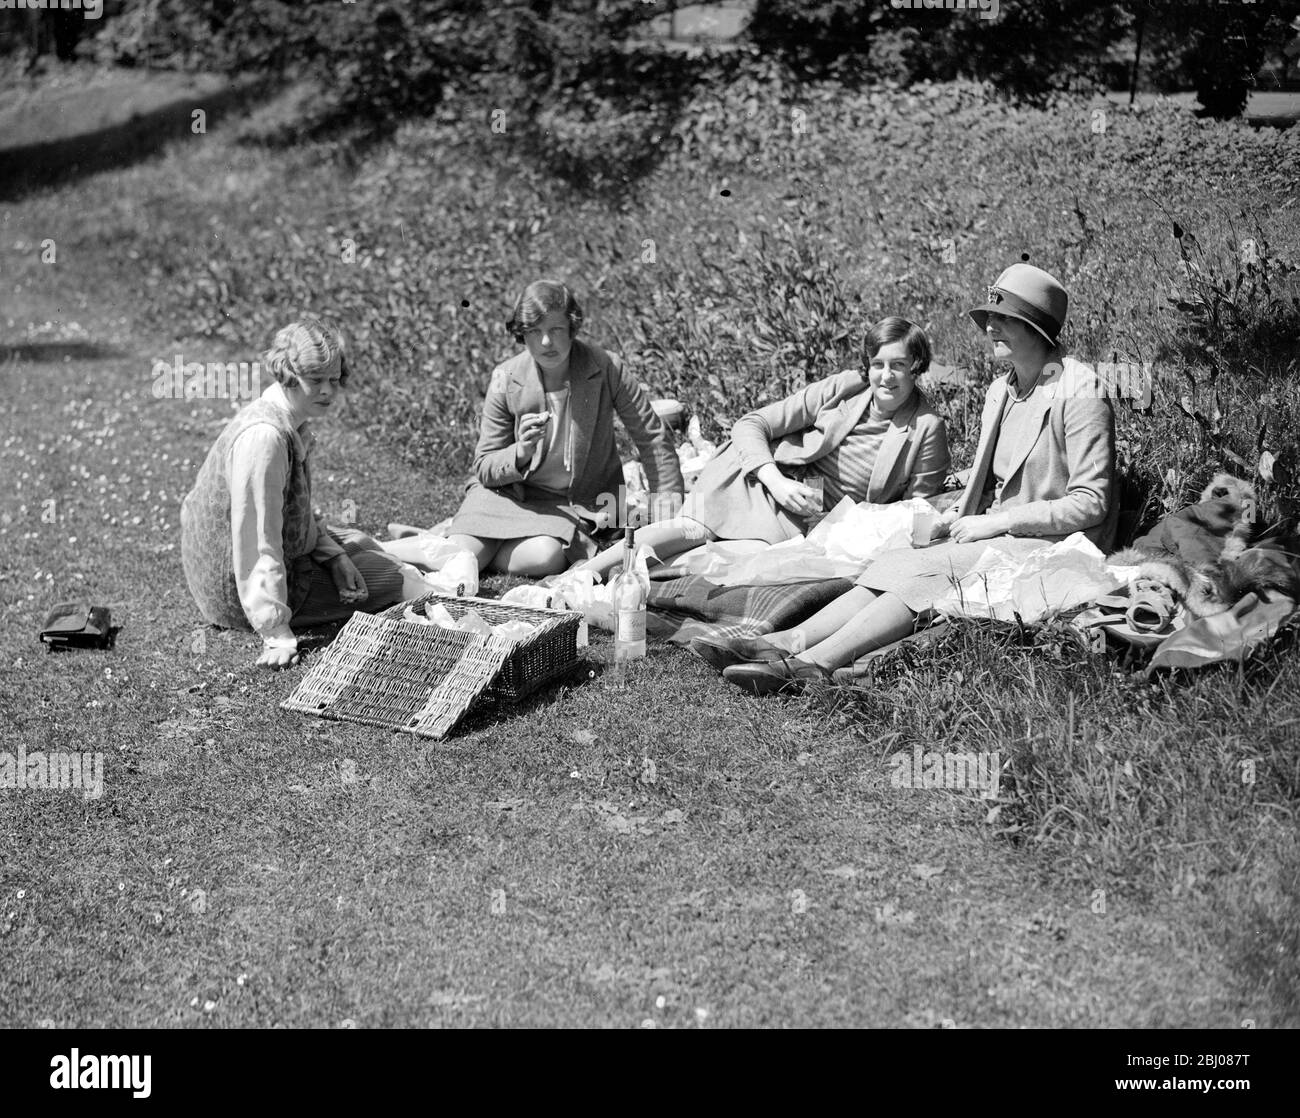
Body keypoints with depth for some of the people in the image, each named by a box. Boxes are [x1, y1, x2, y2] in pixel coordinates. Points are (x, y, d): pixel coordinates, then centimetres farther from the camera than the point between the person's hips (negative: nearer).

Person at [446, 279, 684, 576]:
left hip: (573, 501, 0)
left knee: (545, 558, -32)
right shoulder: (506, 381, -10)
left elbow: (653, 437, -4)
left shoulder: (606, 368, -13)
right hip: (509, 492, 1)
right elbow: (484, 469, -5)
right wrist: (521, 453, -27)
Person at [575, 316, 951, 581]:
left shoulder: (927, 430, -4)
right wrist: (777, 482, -16)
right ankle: (579, 574, -29)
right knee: (698, 527, -29)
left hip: (811, 520, 0)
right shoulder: (844, 388, -1)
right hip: (768, 476, 0)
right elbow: (751, 424, -1)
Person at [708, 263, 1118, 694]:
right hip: (998, 533, 8)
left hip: (1051, 545, -7)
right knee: (898, 563, -17)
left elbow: (1090, 505, -14)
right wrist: (960, 515, 2)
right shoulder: (1000, 390, 15)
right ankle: (789, 642, -31)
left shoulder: (1080, 393, -11)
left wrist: (995, 521, -16)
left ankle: (815, 661, -40)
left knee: (924, 569, -28)